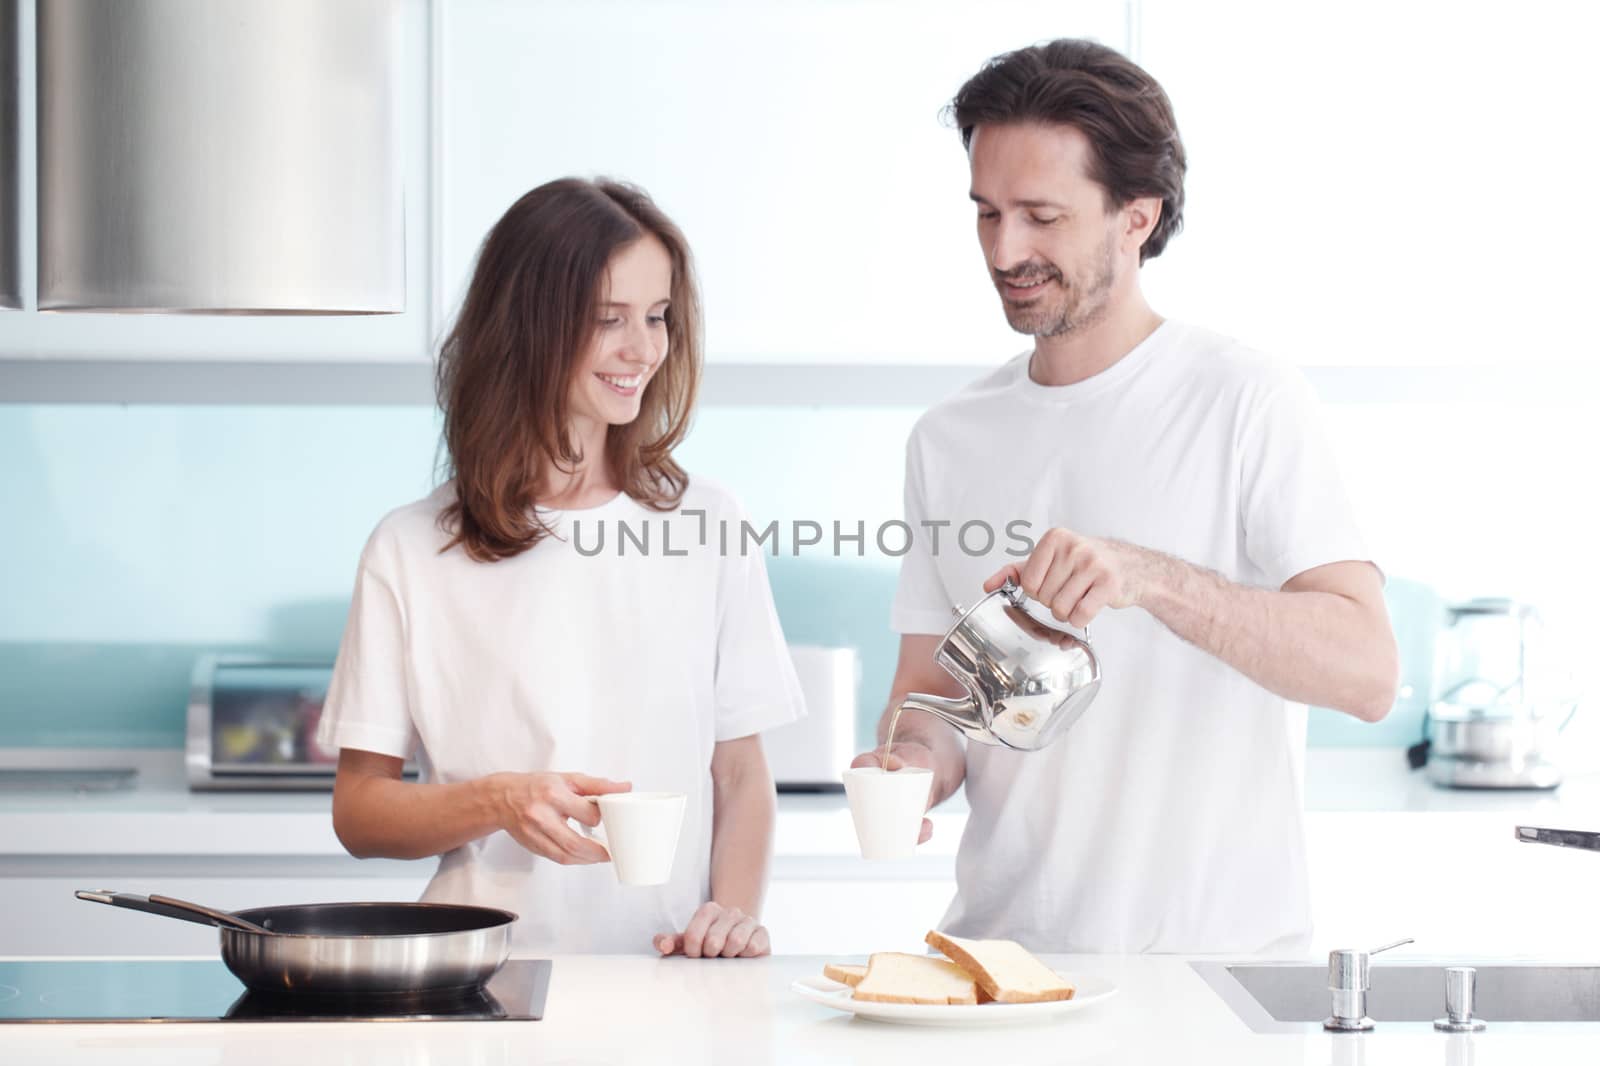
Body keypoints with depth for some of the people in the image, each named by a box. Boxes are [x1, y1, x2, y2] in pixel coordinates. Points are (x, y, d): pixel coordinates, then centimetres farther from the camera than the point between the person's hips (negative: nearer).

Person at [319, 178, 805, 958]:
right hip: (488, 974, -1)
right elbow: (358, 810, 4)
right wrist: (496, 804, -14)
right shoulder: (412, 551, 3)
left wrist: (735, 911, -6)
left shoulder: (706, 524, 10)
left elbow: (742, 776, 12)